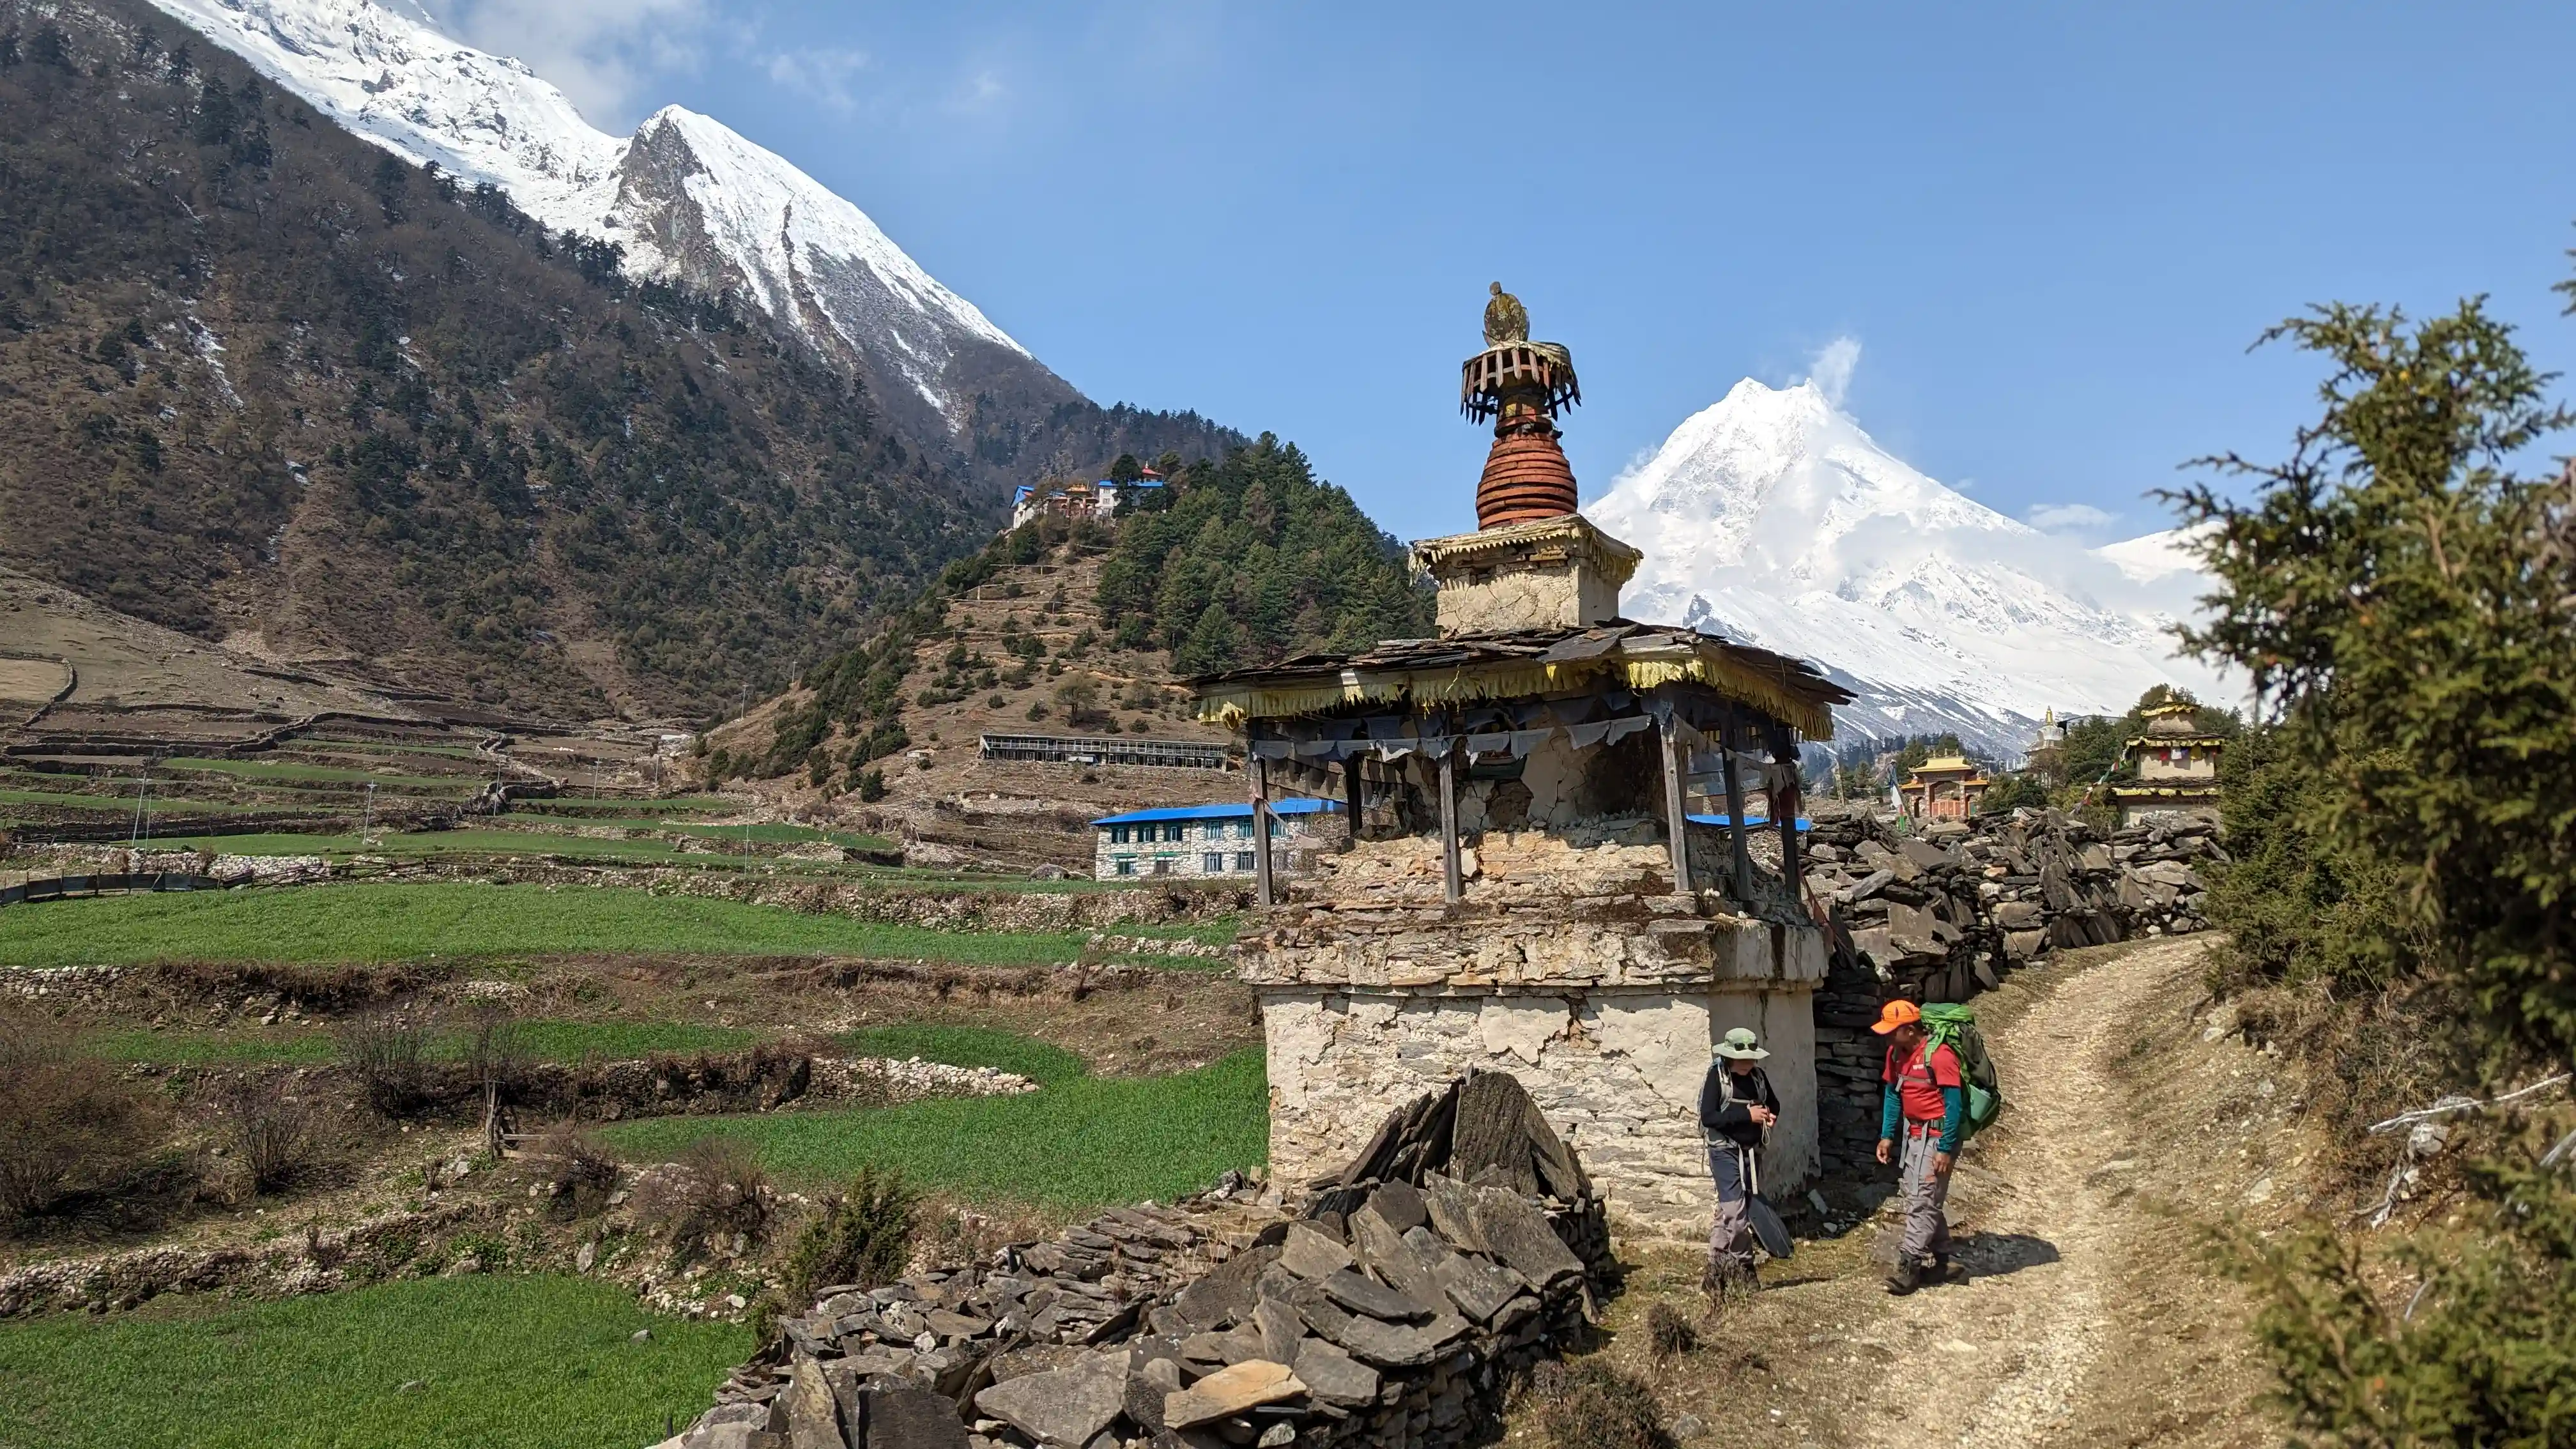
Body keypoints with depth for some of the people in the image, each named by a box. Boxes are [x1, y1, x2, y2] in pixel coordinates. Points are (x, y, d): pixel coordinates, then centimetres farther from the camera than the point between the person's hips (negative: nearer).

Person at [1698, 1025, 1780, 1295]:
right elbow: (1708, 1116, -17)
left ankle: (1717, 1268, 18)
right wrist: (1747, 1114, -23)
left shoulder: (1758, 1075, 5)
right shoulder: (1717, 1076, -10)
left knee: (1727, 1211, 11)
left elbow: (1774, 1102, 21)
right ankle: (1743, 1266, 1)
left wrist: (1771, 1114, -3)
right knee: (1735, 1208, -12)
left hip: (1750, 1150, 5)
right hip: (1725, 1149, -5)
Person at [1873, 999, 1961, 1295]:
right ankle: (1939, 1259, 25)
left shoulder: (1940, 1056, -21)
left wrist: (1945, 1149, -19)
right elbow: (1892, 1095, 12)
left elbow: (1954, 1104, -19)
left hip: (1936, 1136, -9)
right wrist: (1887, 1136, 6)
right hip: (1912, 1134, 9)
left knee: (1922, 1200, -8)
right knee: (1914, 1196, 13)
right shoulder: (1896, 1053, 3)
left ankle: (1910, 1266, -6)